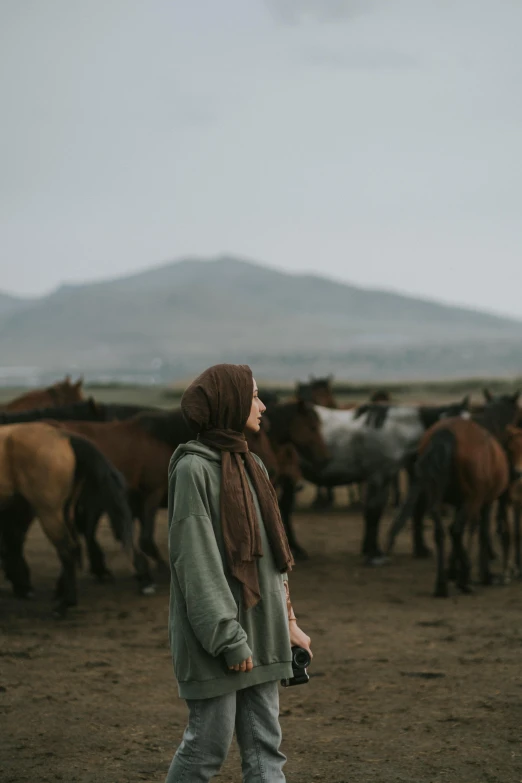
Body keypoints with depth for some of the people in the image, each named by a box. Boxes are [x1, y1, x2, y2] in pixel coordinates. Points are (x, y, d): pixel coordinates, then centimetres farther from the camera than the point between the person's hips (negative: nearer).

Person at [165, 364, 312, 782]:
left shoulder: (251, 465, 13)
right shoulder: (194, 468, -11)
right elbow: (196, 560, -16)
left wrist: (286, 620, 12)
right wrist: (228, 638, -18)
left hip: (258, 633, 8)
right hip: (218, 635, -8)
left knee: (265, 748, 7)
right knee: (208, 745, -1)